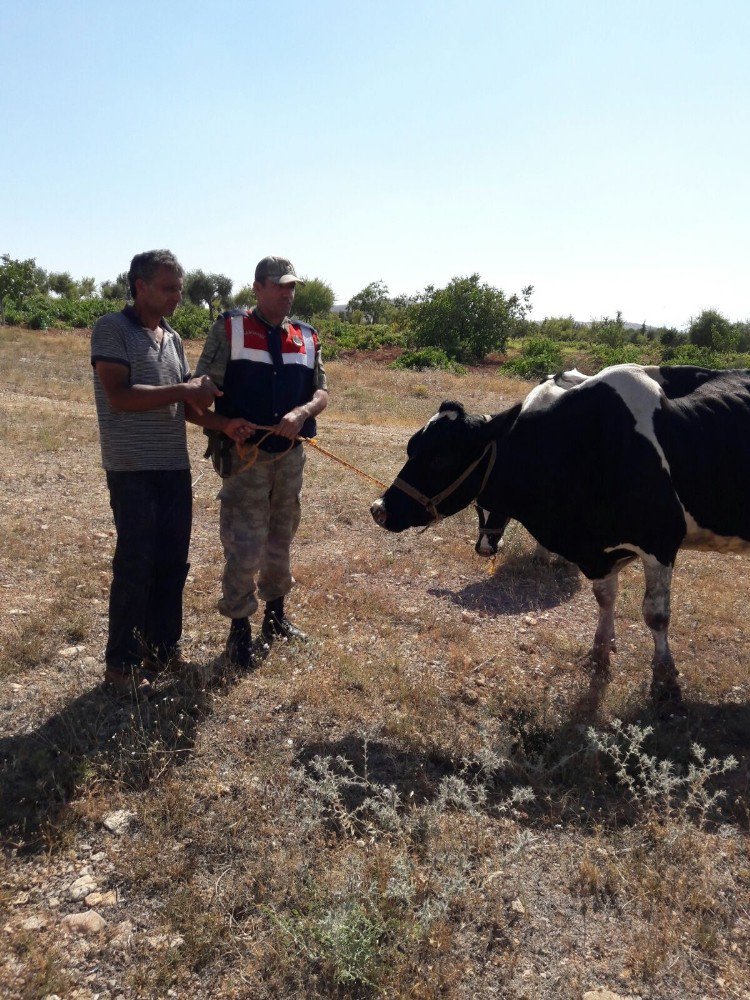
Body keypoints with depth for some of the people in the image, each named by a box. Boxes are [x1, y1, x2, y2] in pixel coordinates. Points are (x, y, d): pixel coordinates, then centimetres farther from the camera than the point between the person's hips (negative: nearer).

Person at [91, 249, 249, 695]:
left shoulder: (173, 337, 15)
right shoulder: (112, 329, -7)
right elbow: (118, 395, -18)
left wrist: (224, 424, -1)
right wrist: (184, 390, -17)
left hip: (176, 466, 7)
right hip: (133, 469, -7)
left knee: (173, 562, 12)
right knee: (135, 566, -2)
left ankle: (163, 647, 27)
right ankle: (121, 662, 12)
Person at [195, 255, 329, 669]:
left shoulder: (306, 337, 9)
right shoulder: (229, 329, -4)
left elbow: (322, 392, 6)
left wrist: (301, 413, -15)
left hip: (290, 456, 5)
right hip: (245, 456, -5)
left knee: (280, 540, 17)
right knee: (244, 546, -4)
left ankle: (276, 614, 34)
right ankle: (239, 627, 12)